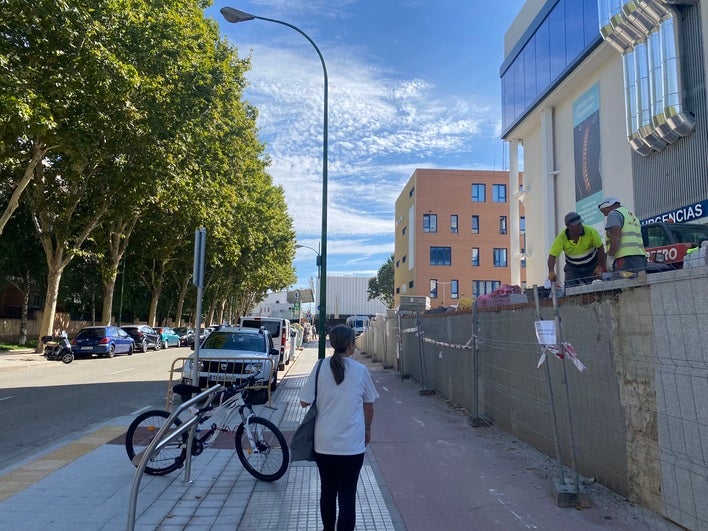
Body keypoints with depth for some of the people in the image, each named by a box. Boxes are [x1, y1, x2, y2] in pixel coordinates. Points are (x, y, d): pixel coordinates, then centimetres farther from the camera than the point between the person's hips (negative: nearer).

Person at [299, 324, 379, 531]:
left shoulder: (321, 367, -7)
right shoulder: (360, 370, -6)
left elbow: (304, 402, -2)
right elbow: (369, 406, 5)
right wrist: (367, 430, 21)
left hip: (324, 443, 2)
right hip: (352, 444, -2)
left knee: (327, 490, 19)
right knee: (347, 495, 6)